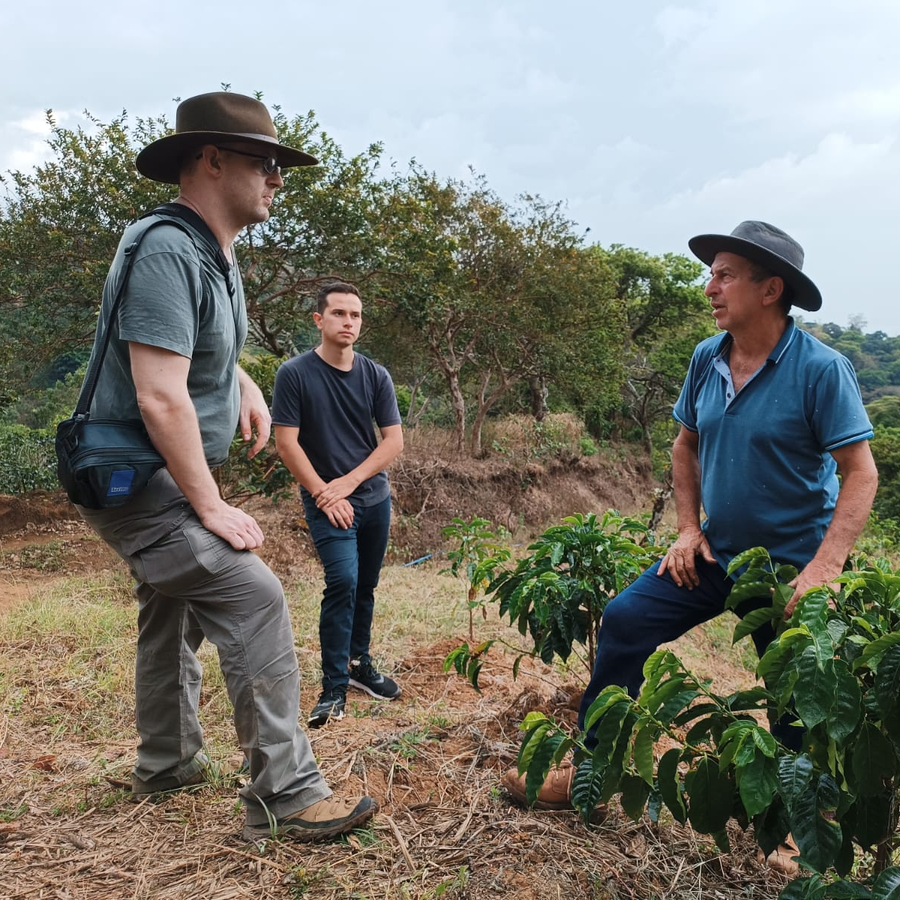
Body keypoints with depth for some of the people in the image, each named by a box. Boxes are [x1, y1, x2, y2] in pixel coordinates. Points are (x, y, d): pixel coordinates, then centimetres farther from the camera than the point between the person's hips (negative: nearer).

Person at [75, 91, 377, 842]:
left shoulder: (217, 254, 10)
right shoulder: (168, 251, -21)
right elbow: (159, 396, -27)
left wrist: (247, 386, 12)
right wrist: (212, 507, -22)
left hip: (161, 481, 11)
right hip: (140, 480, -11)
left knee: (175, 609, 20)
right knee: (254, 600, -18)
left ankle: (167, 763, 37)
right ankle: (287, 794, -11)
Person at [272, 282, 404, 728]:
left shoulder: (376, 376, 2)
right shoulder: (295, 374, -8)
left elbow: (394, 441, 0)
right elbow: (286, 442, -10)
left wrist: (347, 482, -10)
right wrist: (323, 494, -12)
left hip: (374, 497, 4)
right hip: (326, 502, -4)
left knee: (365, 586, 13)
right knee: (342, 582, -16)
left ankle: (359, 662, 32)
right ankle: (334, 688, -6)